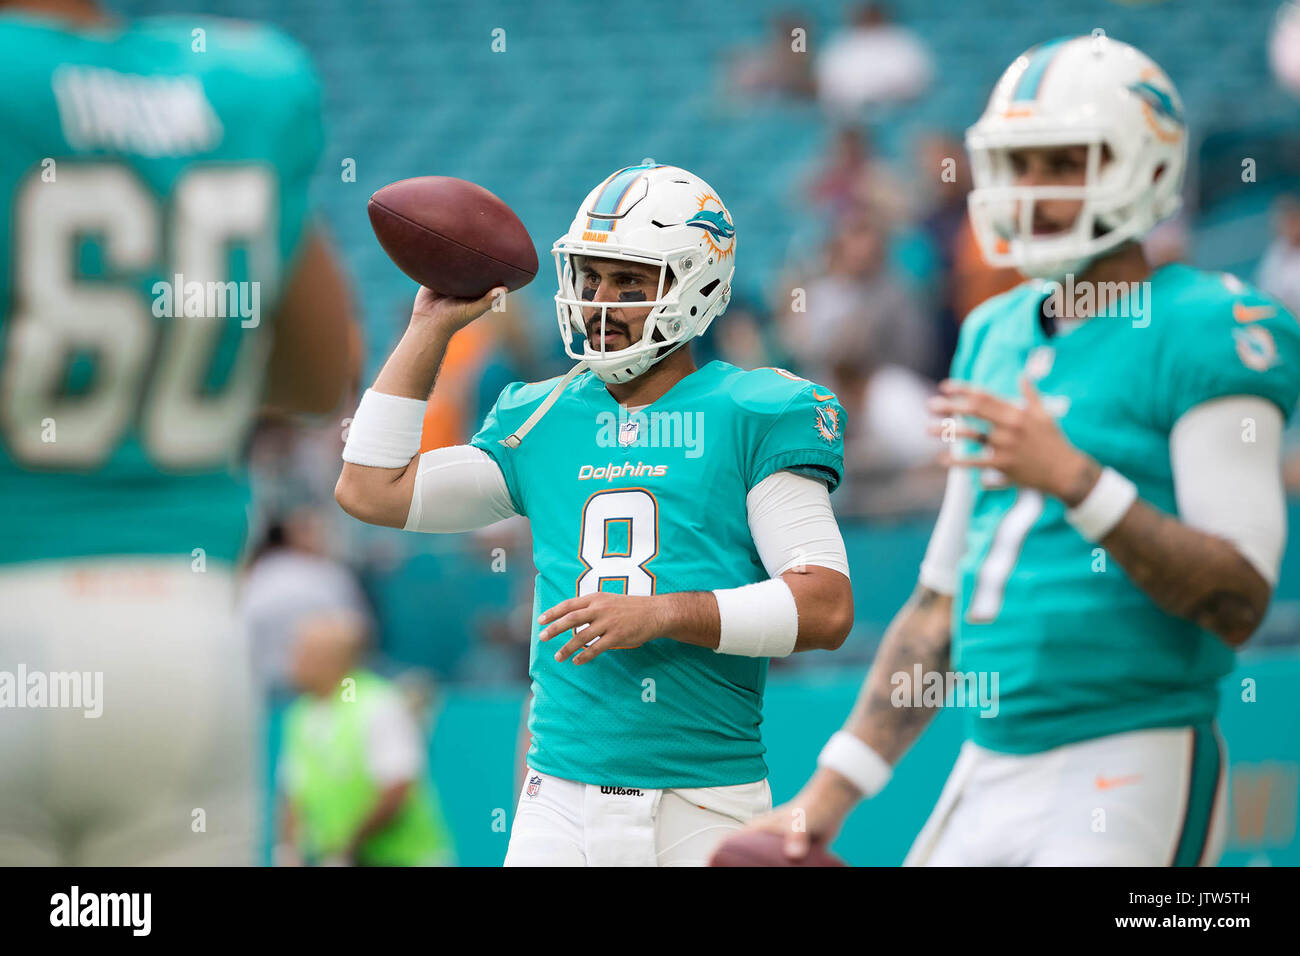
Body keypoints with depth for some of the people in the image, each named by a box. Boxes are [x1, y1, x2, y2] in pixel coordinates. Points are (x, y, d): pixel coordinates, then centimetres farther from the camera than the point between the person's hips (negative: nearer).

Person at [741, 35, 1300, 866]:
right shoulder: (995, 338, 15)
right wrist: (831, 792, 15)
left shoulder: (1202, 333, -8)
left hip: (1133, 775, -7)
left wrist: (1074, 480, -24)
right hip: (990, 774, 7)